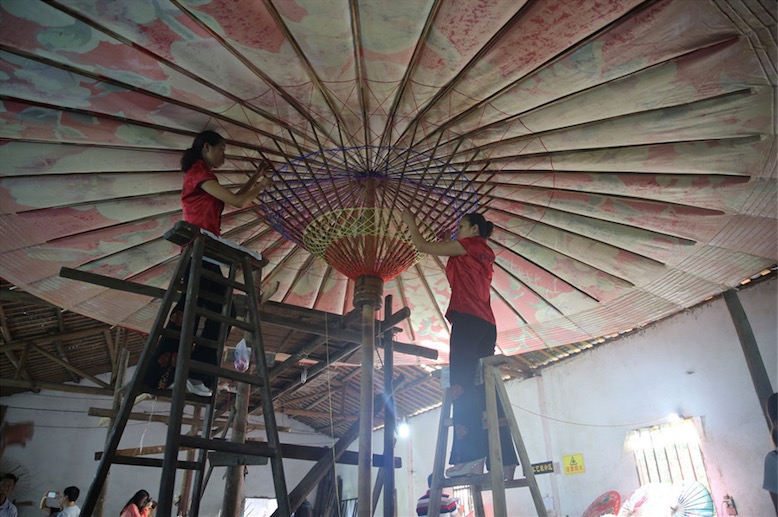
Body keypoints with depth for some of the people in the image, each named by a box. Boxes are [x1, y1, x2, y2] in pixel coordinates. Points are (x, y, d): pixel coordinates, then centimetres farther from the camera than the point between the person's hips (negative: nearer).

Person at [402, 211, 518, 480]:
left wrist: (410, 223, 20)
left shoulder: (470, 245, 4)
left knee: (462, 383, -15)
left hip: (468, 319, -9)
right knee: (485, 390, 4)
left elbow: (424, 247, 6)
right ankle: (504, 461, 1)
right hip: (487, 323, 9)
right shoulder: (485, 253, 27)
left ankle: (471, 456, -23)